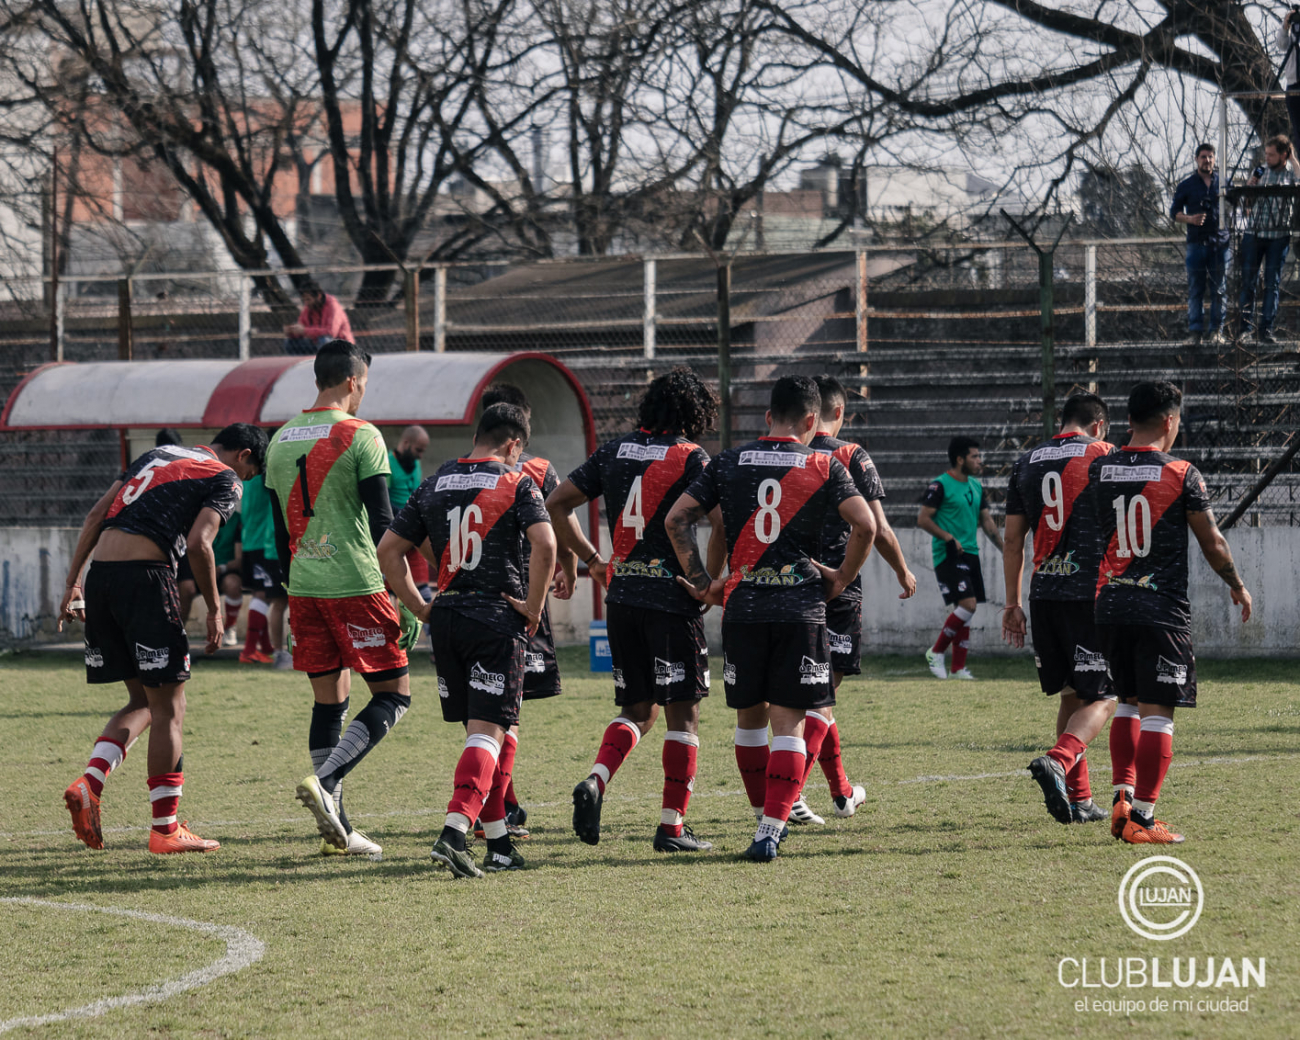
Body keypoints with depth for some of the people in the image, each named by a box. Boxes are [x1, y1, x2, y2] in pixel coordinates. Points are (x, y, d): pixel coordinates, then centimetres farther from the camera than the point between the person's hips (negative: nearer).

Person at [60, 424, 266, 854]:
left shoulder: (158, 455, 25)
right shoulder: (225, 480, 5)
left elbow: (96, 515, 18)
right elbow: (198, 543, -11)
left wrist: (73, 583, 17)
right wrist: (214, 610, -1)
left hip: (100, 575, 7)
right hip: (145, 576, -7)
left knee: (142, 701, 17)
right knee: (169, 708, 3)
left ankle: (89, 783, -3)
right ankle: (165, 828, 5)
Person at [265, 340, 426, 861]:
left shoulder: (280, 440, 12)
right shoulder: (361, 437, -8)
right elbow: (382, 525, -11)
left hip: (304, 587, 6)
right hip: (357, 584, -6)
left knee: (328, 700, 11)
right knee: (393, 694, 4)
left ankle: (336, 829, 7)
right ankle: (325, 781, -15)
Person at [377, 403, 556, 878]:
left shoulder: (434, 485, 13)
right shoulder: (516, 483, -2)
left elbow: (389, 550, 13)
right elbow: (545, 545, -17)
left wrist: (419, 606, 15)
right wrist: (534, 607, -8)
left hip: (446, 619, 5)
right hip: (497, 619, -5)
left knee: (483, 730, 15)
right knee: (488, 731, -7)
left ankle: (499, 844, 18)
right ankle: (454, 832, -24)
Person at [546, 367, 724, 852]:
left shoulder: (615, 451, 9)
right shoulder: (691, 458, -7)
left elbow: (556, 504, 12)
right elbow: (723, 521, -19)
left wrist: (593, 560, 17)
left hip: (621, 595, 5)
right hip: (672, 598, -5)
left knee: (637, 708, 16)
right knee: (682, 713, 4)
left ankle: (596, 779, -9)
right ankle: (672, 826, 3)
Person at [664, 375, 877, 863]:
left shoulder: (729, 463, 9)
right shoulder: (825, 468, 2)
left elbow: (676, 519, 5)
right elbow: (865, 526, -10)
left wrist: (701, 582, 11)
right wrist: (842, 578, 4)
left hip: (742, 606, 2)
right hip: (802, 607, -2)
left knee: (750, 716, 17)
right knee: (788, 723, -1)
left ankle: (765, 818, 26)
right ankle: (770, 830, -11)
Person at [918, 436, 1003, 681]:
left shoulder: (976, 486, 15)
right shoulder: (940, 485, -9)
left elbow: (987, 522, 21)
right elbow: (923, 519, -11)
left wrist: (1006, 550, 15)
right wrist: (948, 538, -20)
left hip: (970, 554, 8)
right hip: (948, 556, -8)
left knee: (964, 611, 6)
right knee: (967, 605, -17)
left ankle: (959, 668, 9)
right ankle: (936, 653, -3)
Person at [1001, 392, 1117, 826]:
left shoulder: (1026, 463, 13)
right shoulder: (1105, 457, 0)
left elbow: (1013, 540, 15)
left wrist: (1013, 603, 20)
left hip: (1045, 595, 5)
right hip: (1092, 594, -5)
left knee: (1071, 696, 16)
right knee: (1101, 699, -1)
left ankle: (1078, 799, 15)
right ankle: (1057, 762, -27)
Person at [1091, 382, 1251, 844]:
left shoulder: (1098, 470, 3)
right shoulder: (1181, 475, -8)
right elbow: (1212, 543, 1)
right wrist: (1237, 585, 18)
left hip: (1111, 607, 5)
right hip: (1162, 610, -5)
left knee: (1129, 703, 21)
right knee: (1157, 713, -2)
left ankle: (1122, 794, 10)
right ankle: (1142, 817, -5)